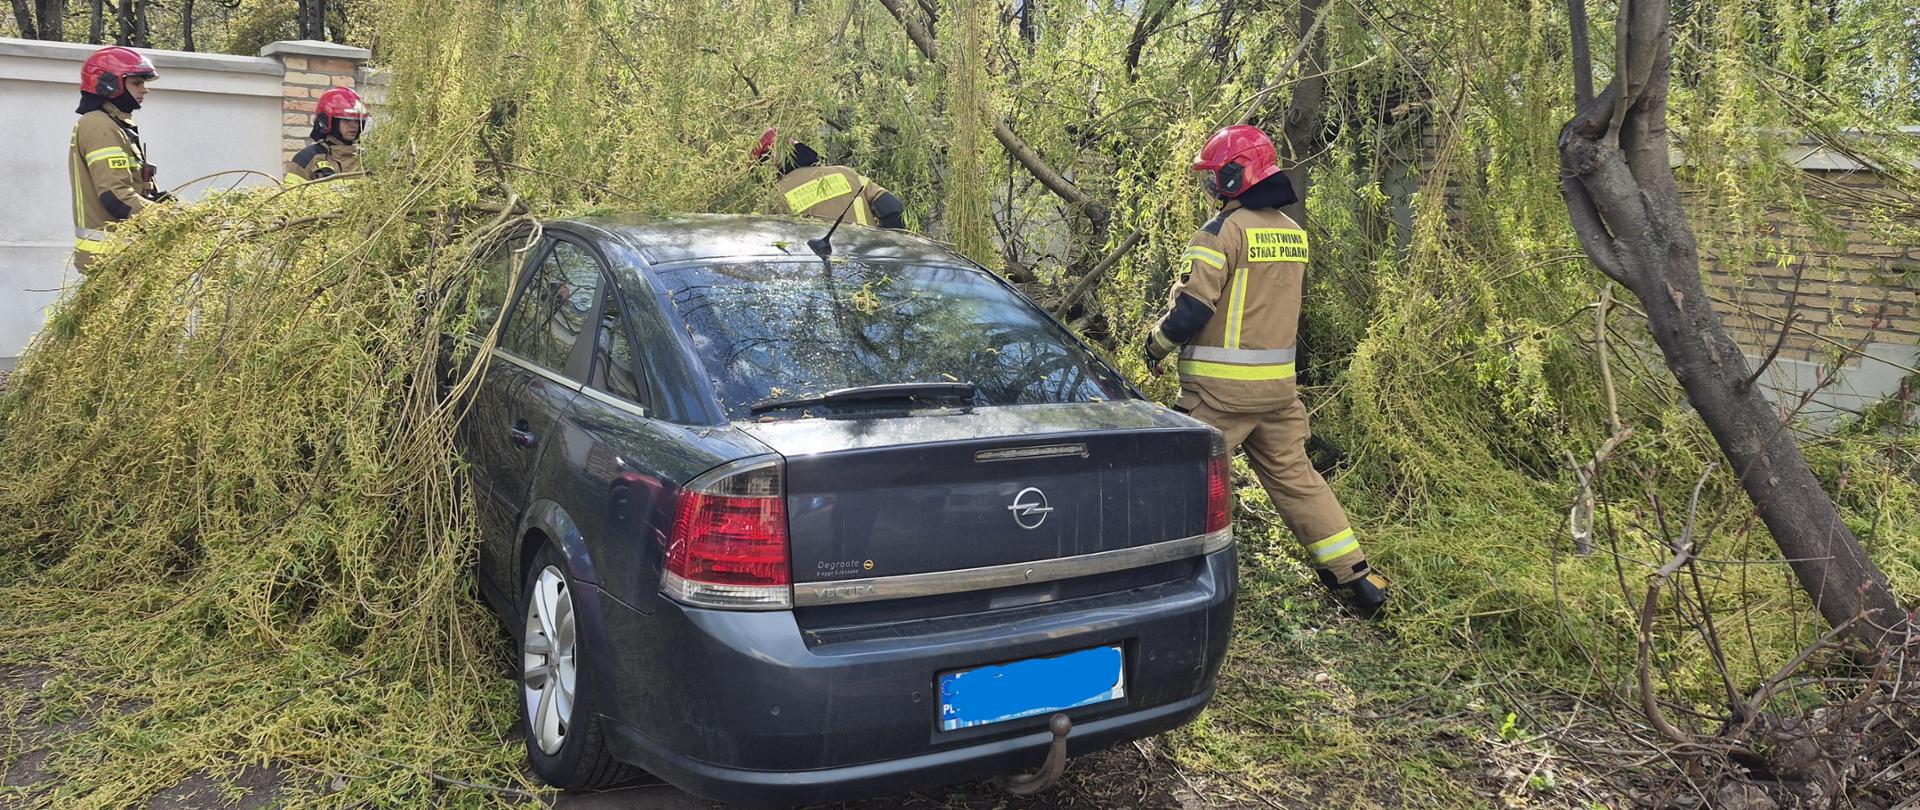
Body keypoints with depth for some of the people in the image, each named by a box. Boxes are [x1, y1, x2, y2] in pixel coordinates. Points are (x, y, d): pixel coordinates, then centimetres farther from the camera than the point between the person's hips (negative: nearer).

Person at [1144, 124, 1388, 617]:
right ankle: (1356, 578, 17)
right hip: (1279, 383, 7)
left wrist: (1156, 345, 0)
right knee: (1294, 475, 14)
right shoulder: (1293, 233, 11)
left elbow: (1191, 311, -17)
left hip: (1220, 389, -7)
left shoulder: (1224, 231, -14)